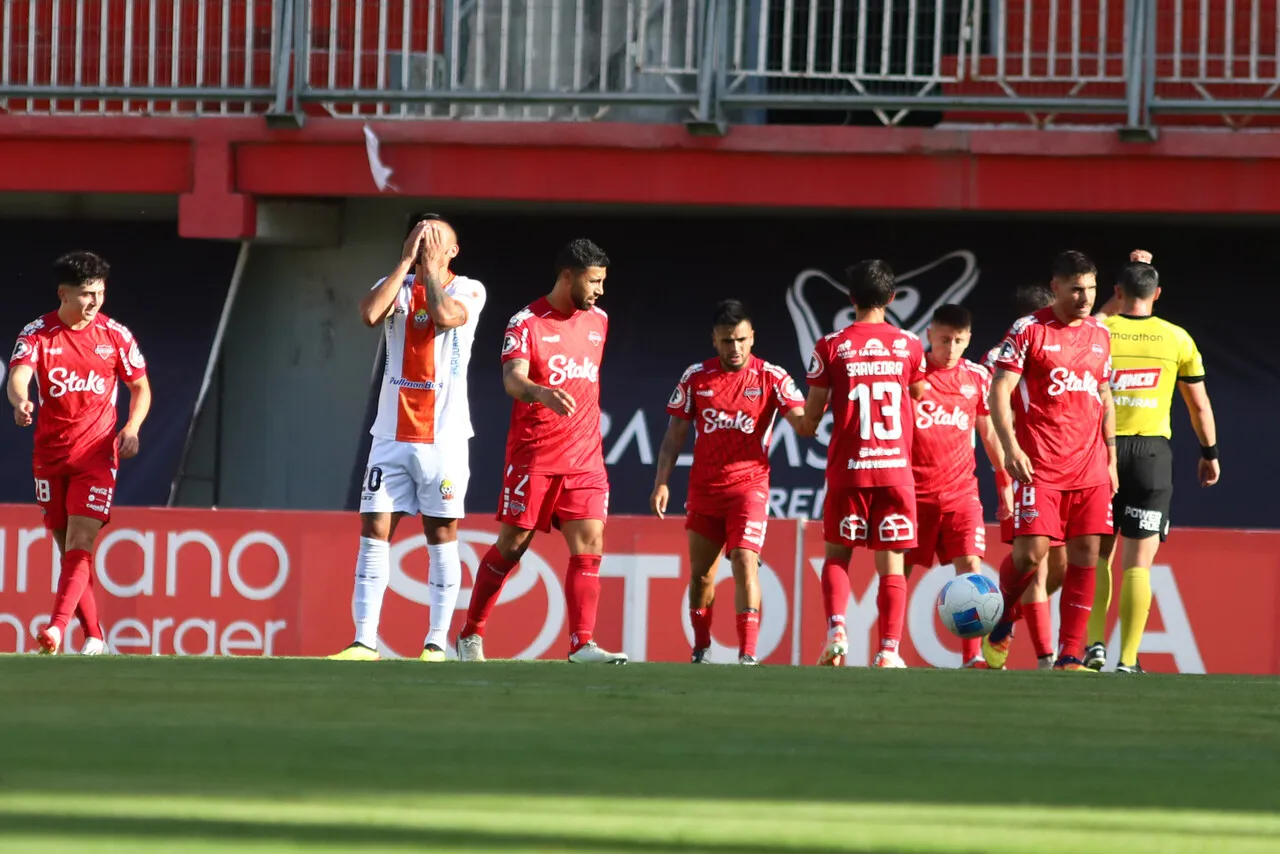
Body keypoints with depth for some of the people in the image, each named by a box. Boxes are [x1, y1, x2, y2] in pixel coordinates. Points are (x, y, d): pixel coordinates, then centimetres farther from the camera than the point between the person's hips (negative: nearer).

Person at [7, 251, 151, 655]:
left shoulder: (115, 335, 0)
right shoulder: (38, 333, -4)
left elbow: (140, 386, 11)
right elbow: (18, 375, -21)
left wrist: (132, 426, -8)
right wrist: (21, 400, -45)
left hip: (97, 452, -1)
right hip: (50, 453, 1)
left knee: (80, 542, -16)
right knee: (68, 548, 7)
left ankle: (57, 628, -26)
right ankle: (94, 637, 16)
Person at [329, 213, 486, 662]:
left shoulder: (468, 290, 1)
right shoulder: (397, 286, 8)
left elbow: (445, 315, -21)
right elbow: (370, 314, -14)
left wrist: (430, 266, -10)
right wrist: (407, 262, -10)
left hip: (443, 436, -2)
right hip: (392, 435, 2)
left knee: (442, 536, 1)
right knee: (374, 531, -4)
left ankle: (437, 643, 5)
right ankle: (364, 641, -4)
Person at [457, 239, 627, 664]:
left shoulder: (598, 321, 11)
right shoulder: (527, 323, -9)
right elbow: (512, 378, -24)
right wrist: (541, 393, -45)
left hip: (585, 458, 5)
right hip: (533, 456, -5)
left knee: (589, 545, -8)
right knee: (511, 546, 1)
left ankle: (582, 643, -10)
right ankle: (470, 636, 15)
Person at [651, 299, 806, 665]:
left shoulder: (771, 377, -4)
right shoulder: (696, 377, 4)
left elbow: (802, 421, -12)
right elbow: (675, 434, 8)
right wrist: (662, 482, 1)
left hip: (749, 484, -3)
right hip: (704, 487, 3)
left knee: (745, 562, -18)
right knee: (700, 572, 9)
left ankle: (748, 654, -20)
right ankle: (701, 649, 26)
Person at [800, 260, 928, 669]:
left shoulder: (831, 347, -3)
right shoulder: (908, 345, 2)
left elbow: (809, 421, 0)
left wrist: (807, 425, 23)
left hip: (847, 469, -1)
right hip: (896, 467, 1)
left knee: (837, 555, 13)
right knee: (891, 562, 4)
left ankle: (836, 630, -8)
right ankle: (889, 650, -4)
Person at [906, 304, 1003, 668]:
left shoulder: (978, 377, 6)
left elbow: (988, 432, 17)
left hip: (961, 491, 2)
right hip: (914, 489, -2)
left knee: (970, 565, -11)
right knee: (899, 570, 1)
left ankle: (972, 656, -13)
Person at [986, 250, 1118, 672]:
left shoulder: (1100, 334, 13)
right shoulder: (1028, 330, -3)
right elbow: (1000, 389, -8)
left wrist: (1111, 460, 16)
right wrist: (1010, 445, -20)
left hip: (1090, 469, 5)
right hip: (1039, 467, -5)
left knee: (1085, 557, -1)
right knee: (1031, 552, -11)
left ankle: (1070, 657, 2)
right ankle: (999, 629, 15)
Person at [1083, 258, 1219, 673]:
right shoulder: (1177, 339, 1)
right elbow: (1199, 405, 9)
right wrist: (1209, 452, 20)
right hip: (1152, 452, 0)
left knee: (1098, 554, 14)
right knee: (1138, 562, -1)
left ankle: (1094, 644, 2)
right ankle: (1128, 660, -6)